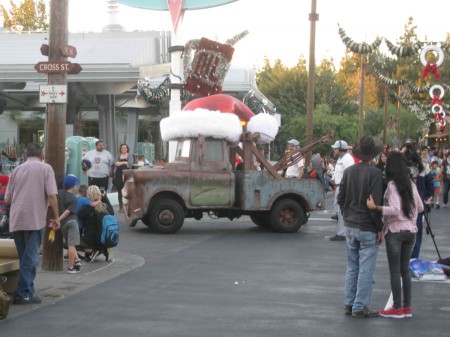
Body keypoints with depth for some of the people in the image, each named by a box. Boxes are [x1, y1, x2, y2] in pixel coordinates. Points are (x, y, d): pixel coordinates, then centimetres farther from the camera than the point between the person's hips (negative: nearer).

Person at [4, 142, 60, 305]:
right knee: (31, 258, -2)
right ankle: (23, 294, -7)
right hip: (35, 219, -5)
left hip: (16, 220, 5)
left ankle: (26, 291, 19)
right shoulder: (45, 168, 1)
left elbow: (7, 198, 16)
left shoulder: (17, 169, 13)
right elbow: (52, 195, -9)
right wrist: (56, 217, -1)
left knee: (24, 257, 15)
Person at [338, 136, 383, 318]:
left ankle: (349, 304, 19)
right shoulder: (375, 173, -14)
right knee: (366, 269, -1)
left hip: (350, 226, 7)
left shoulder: (348, 171, 5)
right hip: (368, 228, -6)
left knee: (352, 267, 15)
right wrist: (379, 228, -9)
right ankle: (360, 308, 0)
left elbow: (340, 198, 9)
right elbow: (375, 203, -17)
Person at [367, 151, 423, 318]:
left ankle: (397, 308, 4)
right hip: (411, 231, 7)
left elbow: (395, 210, -23)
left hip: (395, 231, -7)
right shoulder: (411, 184, 8)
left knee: (395, 271, 1)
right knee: (405, 269, 13)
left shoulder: (392, 185, -13)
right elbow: (420, 207, 15)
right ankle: (407, 307, 16)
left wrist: (375, 207, -24)